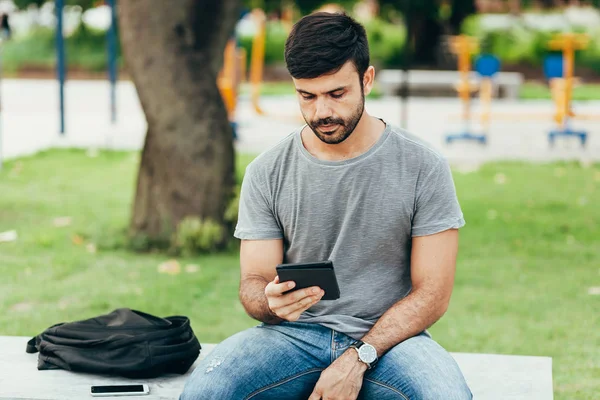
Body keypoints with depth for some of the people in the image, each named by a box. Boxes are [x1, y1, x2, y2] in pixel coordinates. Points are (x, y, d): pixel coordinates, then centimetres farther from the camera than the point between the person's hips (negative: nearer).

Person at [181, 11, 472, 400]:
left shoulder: (423, 167, -3)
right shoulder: (267, 172, 2)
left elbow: (432, 293, -4)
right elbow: (253, 284, 3)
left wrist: (357, 360, -15)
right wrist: (272, 303, -22)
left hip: (389, 337, -1)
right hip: (294, 334, 1)